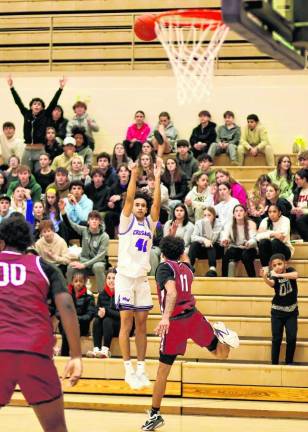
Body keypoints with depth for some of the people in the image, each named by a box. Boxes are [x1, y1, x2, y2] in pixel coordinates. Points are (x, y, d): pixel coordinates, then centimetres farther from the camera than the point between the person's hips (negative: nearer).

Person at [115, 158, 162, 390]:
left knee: (142, 324, 5)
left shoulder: (149, 223, 11)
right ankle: (129, 370, 0)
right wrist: (134, 176, -24)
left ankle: (141, 368, 10)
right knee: (127, 323, -3)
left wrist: (157, 178, -12)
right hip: (126, 277, -4)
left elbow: (157, 204, -3)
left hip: (142, 278, 4)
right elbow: (128, 198, -14)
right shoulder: (127, 221, 1)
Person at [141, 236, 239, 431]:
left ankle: (155, 414, 8)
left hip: (174, 323, -5)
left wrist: (166, 316, -34)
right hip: (193, 316, 5)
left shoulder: (165, 267, -6)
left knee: (163, 372, 4)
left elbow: (172, 292, -24)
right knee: (221, 354, 24)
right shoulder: (186, 268, 13)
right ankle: (220, 333, -5)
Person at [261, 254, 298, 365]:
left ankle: (289, 362, 9)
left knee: (292, 337, -6)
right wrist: (265, 278, -54)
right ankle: (274, 363, 6)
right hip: (277, 311, -1)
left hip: (291, 311, 1)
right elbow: (271, 284, -32)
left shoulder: (290, 270, -6)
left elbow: (295, 275, -29)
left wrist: (279, 275, -38)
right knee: (276, 338, -3)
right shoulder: (273, 276, -10)